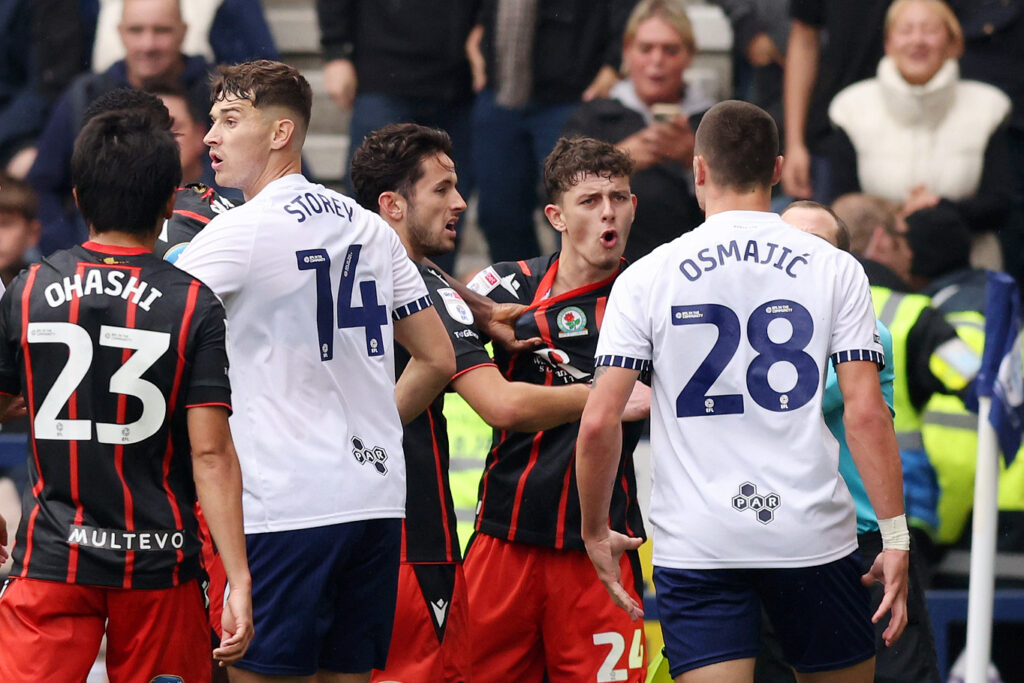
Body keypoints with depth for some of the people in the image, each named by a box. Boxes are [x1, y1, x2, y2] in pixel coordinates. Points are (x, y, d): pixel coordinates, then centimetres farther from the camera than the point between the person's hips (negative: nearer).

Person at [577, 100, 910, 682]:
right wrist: (896, 537, -2)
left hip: (694, 544, 0)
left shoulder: (647, 278, 1)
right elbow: (866, 414, -5)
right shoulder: (834, 269, 2)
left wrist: (596, 531, 10)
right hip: (814, 536, 0)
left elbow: (599, 422, -3)